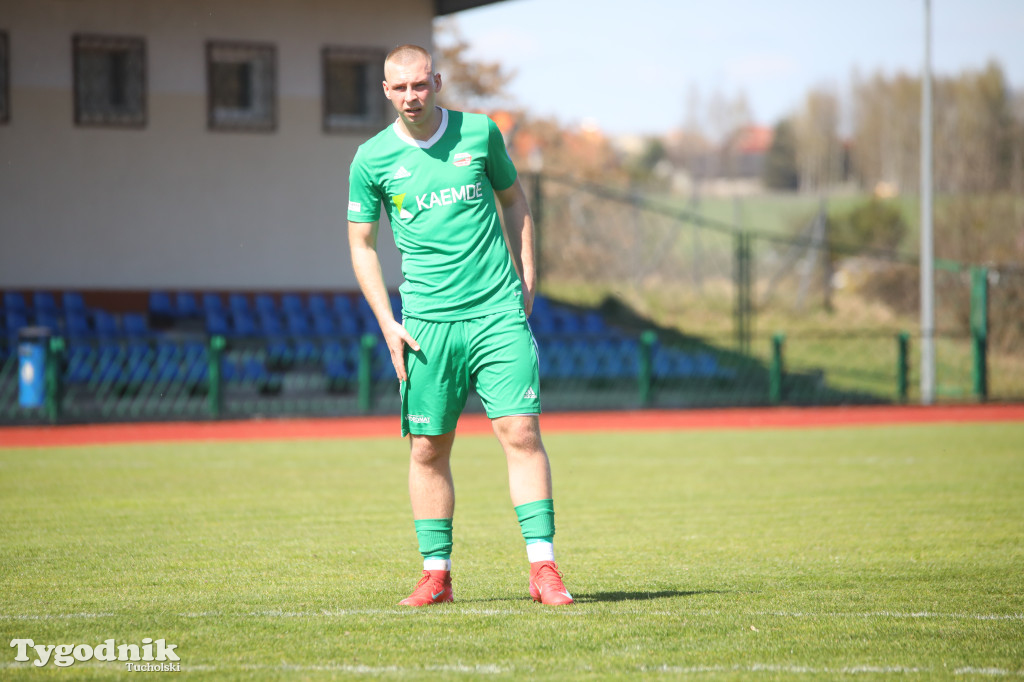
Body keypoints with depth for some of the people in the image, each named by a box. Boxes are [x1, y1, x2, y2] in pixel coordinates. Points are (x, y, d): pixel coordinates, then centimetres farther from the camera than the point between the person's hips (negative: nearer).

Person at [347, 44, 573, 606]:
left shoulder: (479, 133, 4)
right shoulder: (372, 159, 2)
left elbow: (513, 199, 18)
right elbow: (361, 245, 8)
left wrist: (526, 279, 10)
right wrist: (387, 324, -1)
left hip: (499, 312, 0)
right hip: (427, 322, 0)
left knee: (521, 432, -9)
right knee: (428, 449, 3)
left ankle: (543, 567, -9)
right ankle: (436, 574, 12)